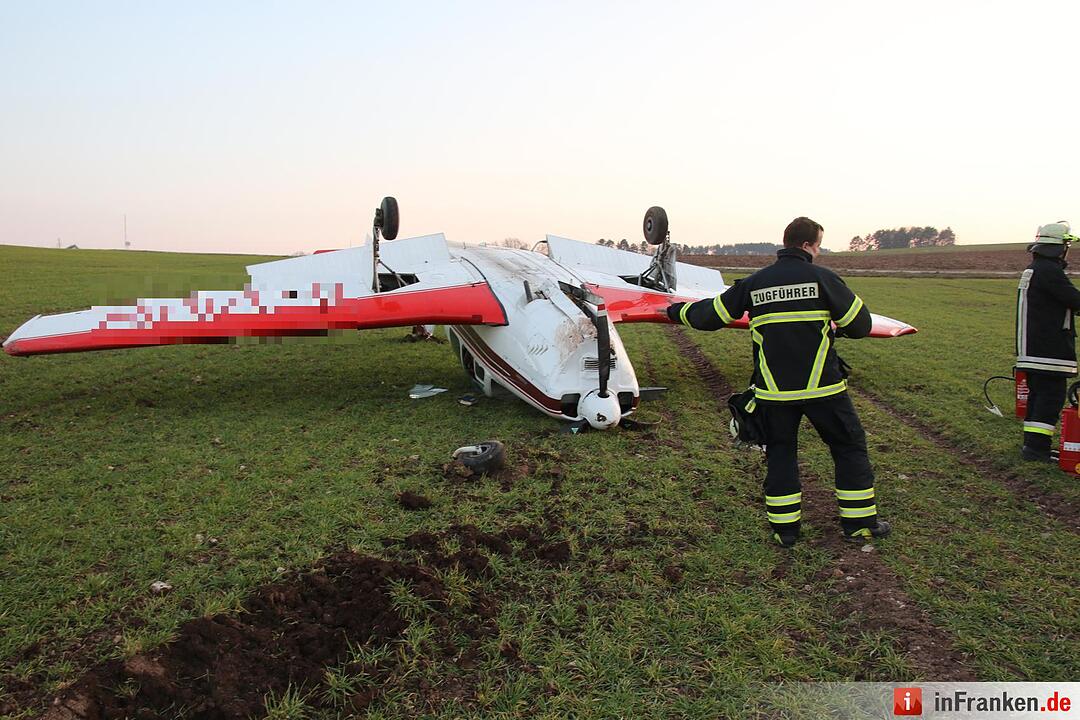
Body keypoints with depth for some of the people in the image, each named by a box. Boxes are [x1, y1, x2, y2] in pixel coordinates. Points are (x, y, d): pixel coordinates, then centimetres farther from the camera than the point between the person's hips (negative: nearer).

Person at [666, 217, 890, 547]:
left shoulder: (753, 283, 4)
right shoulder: (822, 278, -5)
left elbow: (712, 314, 12)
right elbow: (861, 325, -1)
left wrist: (678, 312, 29)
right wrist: (834, 324, 21)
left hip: (773, 389, 3)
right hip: (821, 385, -3)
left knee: (780, 453, 15)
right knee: (850, 446, 13)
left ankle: (784, 527, 17)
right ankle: (859, 522, 20)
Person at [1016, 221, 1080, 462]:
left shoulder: (1032, 270, 17)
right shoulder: (1049, 271, -15)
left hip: (1031, 349, 10)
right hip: (1049, 349, -10)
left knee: (1038, 394, 14)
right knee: (1052, 396, -7)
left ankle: (1031, 444, 18)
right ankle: (1037, 447, -9)